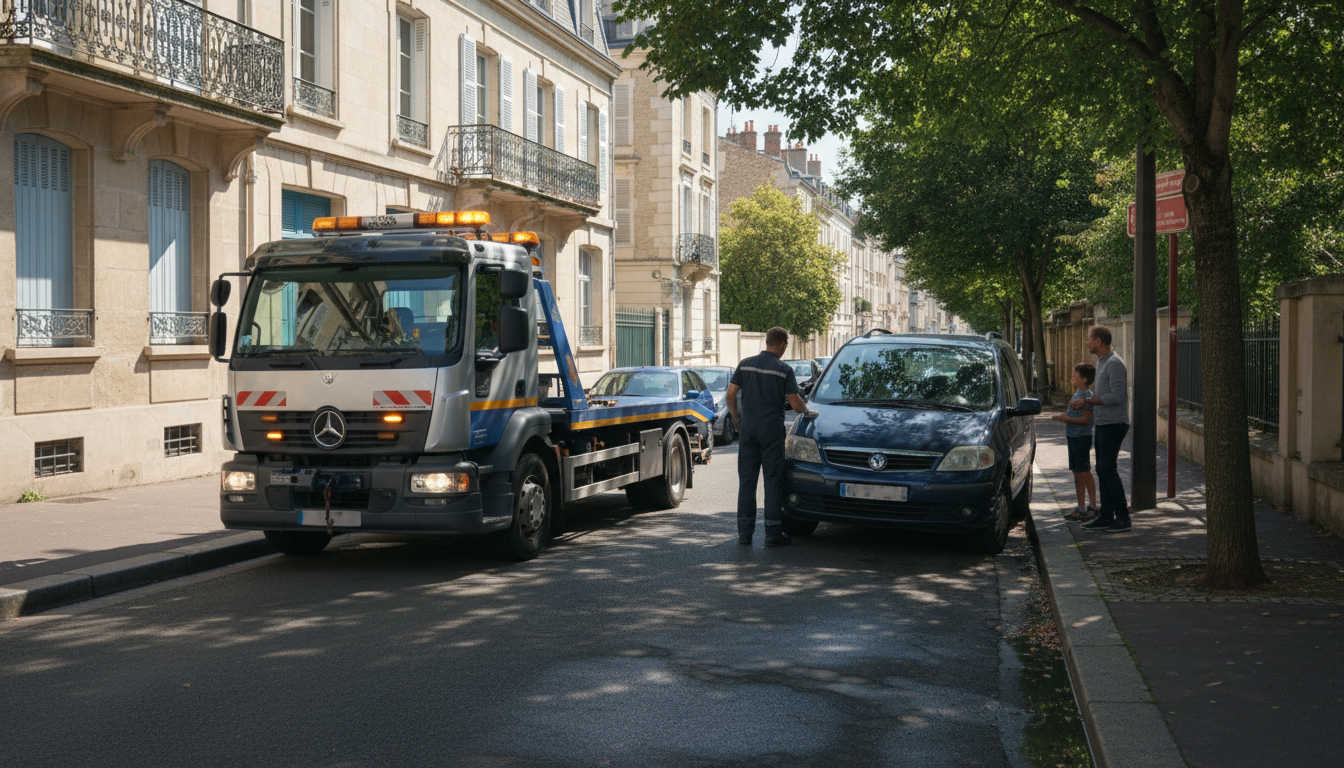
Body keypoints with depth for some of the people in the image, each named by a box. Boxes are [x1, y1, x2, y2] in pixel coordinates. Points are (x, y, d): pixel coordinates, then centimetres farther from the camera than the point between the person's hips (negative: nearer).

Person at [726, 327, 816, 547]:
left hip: (747, 428, 3)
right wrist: (807, 412, 15)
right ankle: (773, 533, 1)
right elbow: (795, 403, -5)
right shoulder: (784, 370, -4)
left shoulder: (746, 364, 5)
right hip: (772, 429, -3)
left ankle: (745, 532, 8)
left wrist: (735, 416, 18)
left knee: (746, 480, 8)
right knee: (773, 480, 2)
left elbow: (730, 393, 3)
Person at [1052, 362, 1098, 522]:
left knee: (1084, 472, -5)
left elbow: (1085, 419, -21)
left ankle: (1093, 506, 2)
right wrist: (1064, 416, 12)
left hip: (1082, 437, -10)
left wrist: (1065, 419, -19)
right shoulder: (1077, 393, 15)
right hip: (1072, 437, 10)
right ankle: (1080, 508, 16)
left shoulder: (1087, 395, -15)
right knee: (1076, 473, 11)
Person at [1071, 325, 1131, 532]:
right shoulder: (1101, 362, 16)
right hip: (1102, 424, 10)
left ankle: (1122, 517, -5)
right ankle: (1106, 516, 15)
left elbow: (1116, 396, -23)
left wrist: (1086, 401, -17)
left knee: (1109, 470, -10)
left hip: (1113, 424, -10)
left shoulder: (1114, 363, -15)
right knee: (1102, 471, 10)